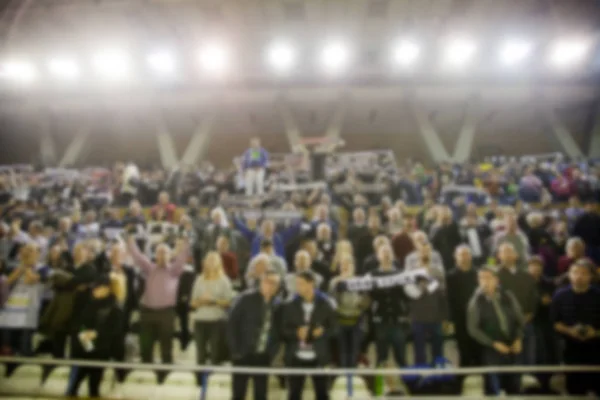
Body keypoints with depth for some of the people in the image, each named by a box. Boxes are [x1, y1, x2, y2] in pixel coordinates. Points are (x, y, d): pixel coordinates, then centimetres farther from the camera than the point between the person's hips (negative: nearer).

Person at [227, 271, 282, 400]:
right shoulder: (246, 299, -9)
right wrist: (235, 350, -10)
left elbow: (278, 329, 8)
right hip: (243, 354, -3)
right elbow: (232, 324, -8)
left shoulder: (277, 304, 1)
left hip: (263, 356, 3)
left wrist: (272, 351, -1)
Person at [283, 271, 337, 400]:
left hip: (318, 357, -1)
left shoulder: (325, 304, -2)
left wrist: (323, 331, -18)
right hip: (296, 357, 1)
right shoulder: (290, 305, 1)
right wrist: (296, 333, -17)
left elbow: (334, 328, 1)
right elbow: (284, 329, 1)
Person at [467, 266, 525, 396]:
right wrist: (493, 343, -13)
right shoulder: (476, 301, -7)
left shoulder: (508, 296, 3)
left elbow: (520, 319, 11)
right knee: (493, 388, 0)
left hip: (512, 348, 4)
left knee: (514, 387, 12)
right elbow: (473, 328, -9)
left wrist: (518, 339, -3)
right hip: (492, 350, -3)